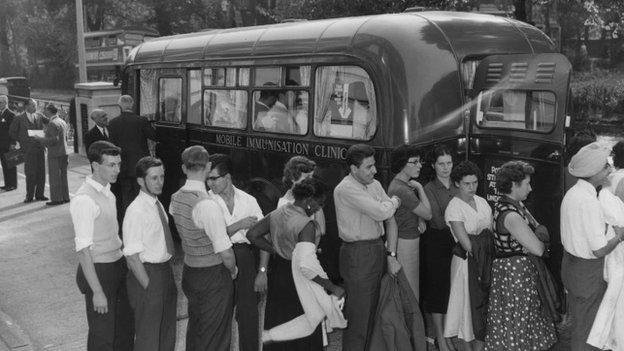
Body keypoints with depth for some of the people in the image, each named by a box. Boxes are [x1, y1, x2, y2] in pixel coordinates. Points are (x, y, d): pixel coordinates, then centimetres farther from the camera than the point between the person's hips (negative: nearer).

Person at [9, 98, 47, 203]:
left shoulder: (39, 116, 8)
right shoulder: (20, 119, -2)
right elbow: (12, 132, 5)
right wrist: (21, 141, 3)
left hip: (39, 148, 4)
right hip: (28, 150, -4)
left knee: (41, 173, 5)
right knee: (30, 174, -4)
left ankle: (39, 195, 15)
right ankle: (29, 196, 6)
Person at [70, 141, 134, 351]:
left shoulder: (107, 191, 6)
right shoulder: (84, 200, -21)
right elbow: (83, 250, -23)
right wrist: (97, 291, -23)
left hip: (118, 265, 9)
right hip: (98, 270, -8)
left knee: (126, 326, 21)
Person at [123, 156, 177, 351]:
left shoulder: (158, 204, 7)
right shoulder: (136, 211, -20)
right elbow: (132, 256, -21)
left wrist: (168, 275, 11)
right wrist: (149, 287, -19)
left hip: (165, 270, 9)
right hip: (147, 274, -9)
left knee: (167, 332, 22)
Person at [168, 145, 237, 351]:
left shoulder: (176, 199, -2)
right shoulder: (207, 205, -25)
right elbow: (226, 253, -23)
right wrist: (233, 270, -2)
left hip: (189, 270, 7)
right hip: (213, 276, -7)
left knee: (195, 329, 24)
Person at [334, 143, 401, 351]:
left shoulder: (374, 185, 11)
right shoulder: (345, 189, -15)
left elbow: (390, 219, 8)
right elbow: (382, 212, -22)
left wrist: (391, 255, -1)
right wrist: (395, 201, 0)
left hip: (378, 251, 8)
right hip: (357, 254, -8)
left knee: (371, 312, 15)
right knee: (357, 317, -2)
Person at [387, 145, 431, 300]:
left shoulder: (398, 184, 8)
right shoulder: (401, 189, -23)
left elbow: (415, 208, 19)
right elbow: (428, 214, -14)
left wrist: (420, 219, -2)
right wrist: (419, 188, -9)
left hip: (410, 239, 10)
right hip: (406, 243, -10)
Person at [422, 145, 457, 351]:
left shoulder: (457, 187, 9)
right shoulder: (429, 189, -7)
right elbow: (438, 221, -15)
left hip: (456, 242, 5)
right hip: (437, 243, -5)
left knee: (452, 289, 8)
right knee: (438, 289, 1)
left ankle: (448, 332, 20)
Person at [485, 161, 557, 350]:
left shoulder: (516, 204, 7)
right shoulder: (510, 215, -24)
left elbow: (542, 230, 9)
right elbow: (538, 249, -25)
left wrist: (538, 231, -13)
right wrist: (538, 240, -4)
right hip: (514, 272, -10)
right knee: (516, 323, 2)